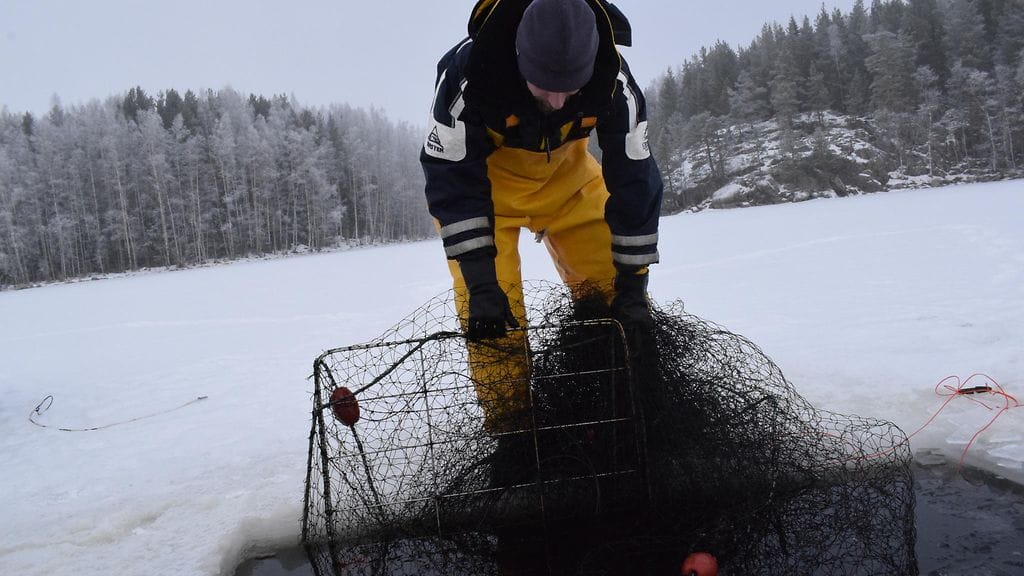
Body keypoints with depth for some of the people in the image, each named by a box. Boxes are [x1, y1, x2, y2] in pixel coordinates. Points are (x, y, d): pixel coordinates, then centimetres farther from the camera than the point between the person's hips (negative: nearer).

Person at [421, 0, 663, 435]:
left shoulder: (612, 80, -29)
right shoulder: (465, 73, -36)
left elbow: (635, 180, -22)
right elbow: (452, 181, -31)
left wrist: (631, 284, -21)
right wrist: (481, 284, -34)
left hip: (569, 176, 2)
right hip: (483, 178, -2)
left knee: (610, 286, -6)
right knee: (486, 308, -14)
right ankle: (509, 425, 0)